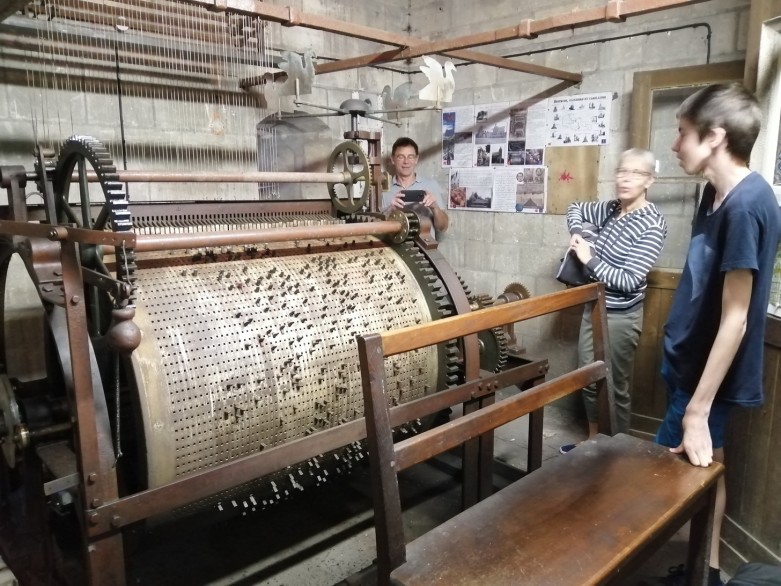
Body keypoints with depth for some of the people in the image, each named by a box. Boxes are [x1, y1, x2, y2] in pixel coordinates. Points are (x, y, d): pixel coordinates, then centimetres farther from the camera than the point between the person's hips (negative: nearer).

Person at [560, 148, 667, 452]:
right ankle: (593, 440, 35)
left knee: (614, 387, 5)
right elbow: (576, 208, 22)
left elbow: (629, 280, -24)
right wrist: (577, 233, 2)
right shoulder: (611, 209, 3)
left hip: (620, 316, -7)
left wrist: (590, 259, -16)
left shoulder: (652, 225, -18)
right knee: (589, 379, 17)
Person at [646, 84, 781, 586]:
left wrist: (697, 409, -22)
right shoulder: (717, 192, 5)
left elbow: (734, 320, -24)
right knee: (704, 467, 18)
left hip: (708, 371, -9)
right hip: (691, 356, 9)